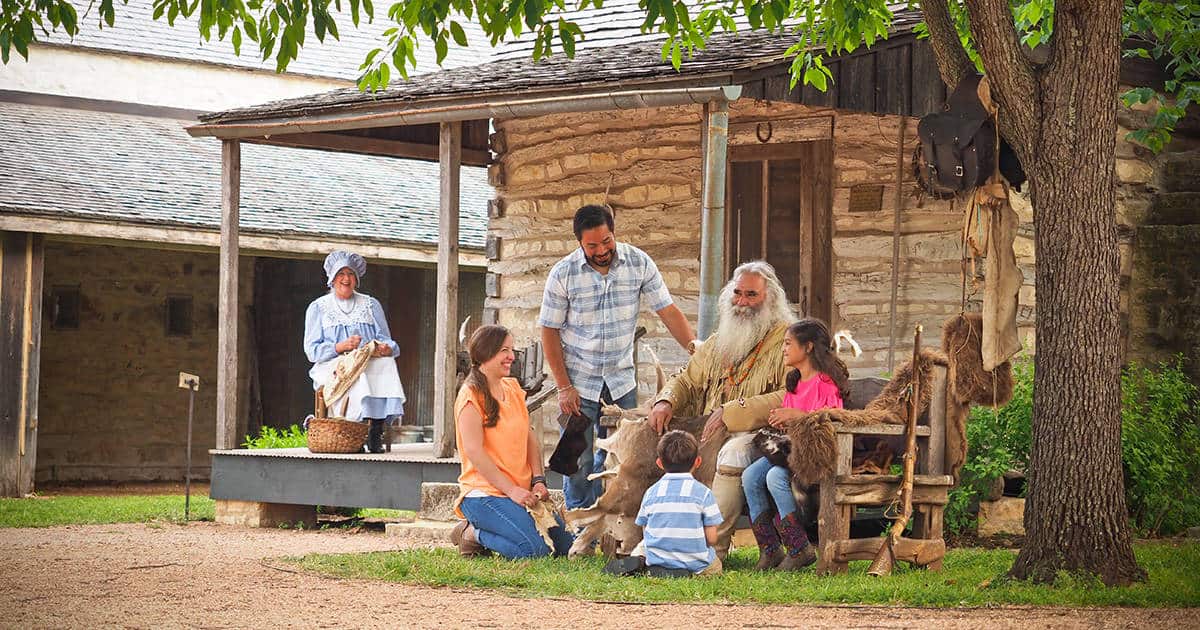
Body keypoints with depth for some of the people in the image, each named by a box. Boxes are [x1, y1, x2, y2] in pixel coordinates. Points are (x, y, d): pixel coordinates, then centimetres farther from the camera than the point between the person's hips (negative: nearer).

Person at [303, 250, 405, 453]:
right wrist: (341, 347, -14)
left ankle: (376, 430, -40)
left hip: (371, 363, 2)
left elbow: (385, 339, 11)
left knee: (386, 364, -34)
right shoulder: (318, 308, 14)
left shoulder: (371, 305, 21)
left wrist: (386, 348, -15)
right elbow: (312, 350, 4)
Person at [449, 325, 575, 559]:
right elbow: (474, 451, -16)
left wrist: (538, 480, -2)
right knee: (535, 549, -25)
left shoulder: (513, 389, 14)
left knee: (566, 544, 0)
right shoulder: (472, 395, -10)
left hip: (521, 491, 8)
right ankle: (473, 534, -1)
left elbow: (530, 439, 13)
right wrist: (512, 491, -19)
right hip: (485, 491, -8)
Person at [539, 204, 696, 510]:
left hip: (621, 379, 2)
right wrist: (564, 387, -9)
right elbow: (549, 331, -5)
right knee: (579, 461, 0)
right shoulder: (563, 274, -10)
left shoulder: (639, 263, -6)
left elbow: (668, 312, -4)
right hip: (579, 380, -2)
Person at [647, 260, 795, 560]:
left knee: (734, 452, -39)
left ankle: (713, 549, -38)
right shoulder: (718, 341, 22)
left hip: (761, 435, -7)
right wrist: (666, 401, 3)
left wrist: (734, 410, -20)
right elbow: (687, 380, 28)